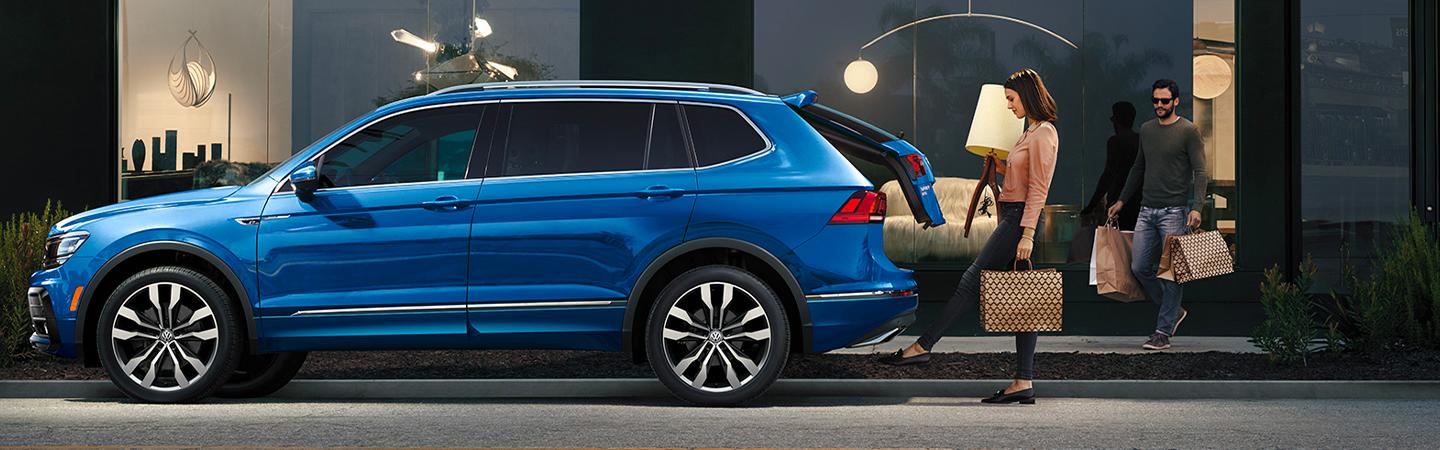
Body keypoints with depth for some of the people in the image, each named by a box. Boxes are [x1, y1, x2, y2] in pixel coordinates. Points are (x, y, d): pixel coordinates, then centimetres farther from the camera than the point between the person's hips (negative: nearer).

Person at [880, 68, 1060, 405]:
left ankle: (923, 347, -3)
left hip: (1020, 219, -11)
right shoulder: (1032, 131, 20)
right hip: (1014, 218, 11)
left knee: (972, 281, -6)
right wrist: (1002, 169, 18)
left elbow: (1038, 189, -18)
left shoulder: (1043, 134, -11)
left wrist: (1027, 234, -21)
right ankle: (1023, 383, 1)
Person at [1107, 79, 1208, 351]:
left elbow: (1200, 172, -10)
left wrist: (1197, 207, -22)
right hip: (1147, 211, 6)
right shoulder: (1146, 130, 14)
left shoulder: (1188, 131, -5)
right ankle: (1173, 312, 21)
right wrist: (1122, 201, 24)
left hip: (1174, 211, -6)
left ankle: (1163, 332, 0)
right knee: (1139, 268, 3)